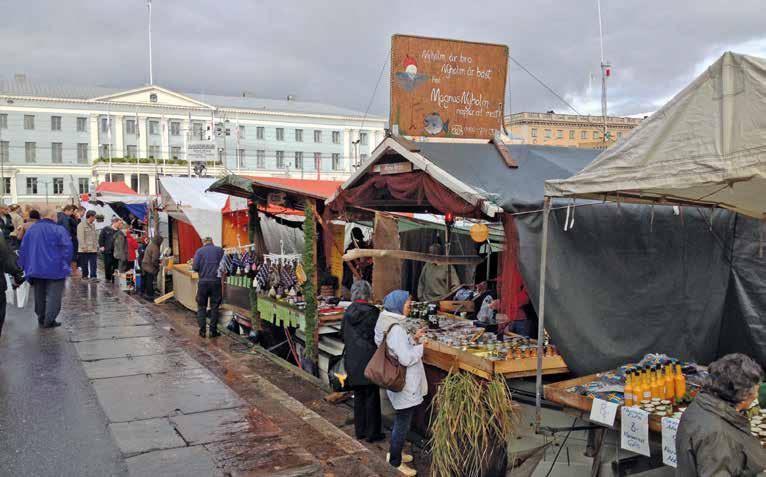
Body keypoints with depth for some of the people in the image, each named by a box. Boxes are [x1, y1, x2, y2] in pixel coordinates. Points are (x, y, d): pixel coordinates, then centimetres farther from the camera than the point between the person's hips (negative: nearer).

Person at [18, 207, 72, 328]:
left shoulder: (30, 230, 7)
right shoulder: (58, 230, -11)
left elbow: (22, 250, 10)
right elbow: (67, 248, -16)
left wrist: (25, 267, 16)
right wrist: (65, 264, -5)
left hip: (35, 269, 6)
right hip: (55, 270, -5)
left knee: (39, 296, 17)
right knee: (54, 295, 1)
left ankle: (41, 319, 25)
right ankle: (49, 321, -3)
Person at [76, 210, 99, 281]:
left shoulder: (93, 225, 16)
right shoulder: (81, 225, -7)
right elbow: (80, 237, -12)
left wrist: (97, 245, 13)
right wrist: (83, 246, -17)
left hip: (93, 248, 6)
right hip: (85, 249, -6)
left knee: (93, 264, -2)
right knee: (84, 264, 4)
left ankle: (93, 276, -4)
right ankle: (85, 275, 16)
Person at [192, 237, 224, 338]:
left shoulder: (199, 251, -1)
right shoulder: (220, 250, 2)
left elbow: (195, 267, -8)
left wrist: (201, 271, 13)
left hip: (203, 282, 0)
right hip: (216, 281, 0)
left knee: (201, 307, 11)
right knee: (214, 307, 7)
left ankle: (202, 330, 10)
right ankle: (213, 331, 8)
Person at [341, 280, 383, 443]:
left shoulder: (348, 312, 2)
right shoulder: (372, 312, -14)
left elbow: (343, 334, 10)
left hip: (352, 360, 6)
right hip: (369, 360, -5)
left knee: (358, 396, 16)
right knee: (372, 396, 5)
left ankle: (360, 430, 23)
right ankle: (372, 433, 11)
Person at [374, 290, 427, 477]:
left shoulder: (390, 324, 5)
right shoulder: (396, 329, -26)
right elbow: (406, 358, -26)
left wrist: (414, 339, 7)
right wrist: (421, 347, -12)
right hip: (404, 384, -10)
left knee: (401, 421, 24)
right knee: (403, 423, 5)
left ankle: (395, 453, 39)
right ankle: (396, 461, 18)